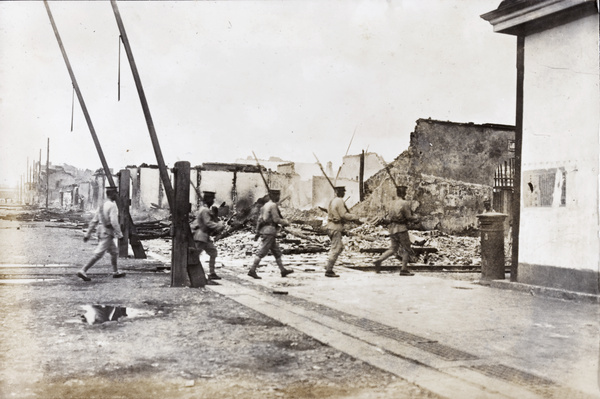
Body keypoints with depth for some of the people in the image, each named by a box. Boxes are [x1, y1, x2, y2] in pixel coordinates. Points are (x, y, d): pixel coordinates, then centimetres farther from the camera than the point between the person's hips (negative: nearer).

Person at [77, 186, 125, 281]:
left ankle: (115, 272, 27)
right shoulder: (112, 206, -15)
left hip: (101, 232, 9)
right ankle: (83, 271, -12)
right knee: (98, 254, -9)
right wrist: (120, 235, -16)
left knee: (114, 252, 20)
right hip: (107, 234, -9)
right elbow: (114, 222, -23)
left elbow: (94, 221, 12)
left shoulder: (102, 206, 12)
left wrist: (87, 234, 13)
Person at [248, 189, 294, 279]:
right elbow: (276, 219, -16)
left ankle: (283, 270, 19)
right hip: (269, 231, -10)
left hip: (263, 230, 10)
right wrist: (286, 222, -1)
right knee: (262, 252, -9)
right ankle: (252, 271, -9)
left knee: (277, 252, 14)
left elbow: (260, 219, 18)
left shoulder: (266, 205, 17)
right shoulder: (273, 205, -11)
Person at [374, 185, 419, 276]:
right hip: (401, 228, -7)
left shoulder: (392, 204, 13)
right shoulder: (405, 203, -9)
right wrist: (416, 218, 8)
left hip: (392, 228, 7)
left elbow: (388, 218, 13)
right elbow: (409, 217, -11)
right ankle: (404, 269, 2)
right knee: (406, 248, 6)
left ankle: (379, 260, -11)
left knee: (393, 248, 9)